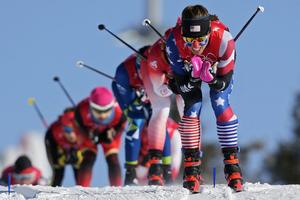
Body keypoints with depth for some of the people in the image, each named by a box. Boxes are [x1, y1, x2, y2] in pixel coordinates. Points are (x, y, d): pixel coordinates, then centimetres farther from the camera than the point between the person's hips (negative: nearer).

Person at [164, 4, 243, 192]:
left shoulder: (223, 38, -41)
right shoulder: (175, 42, -39)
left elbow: (224, 83, -29)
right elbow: (181, 86, -27)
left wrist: (212, 79, -50)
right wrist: (193, 77, -47)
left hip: (219, 69, -1)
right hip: (187, 68, 1)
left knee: (220, 105, -17)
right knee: (192, 108, -14)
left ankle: (232, 164, -9)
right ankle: (192, 168, -4)